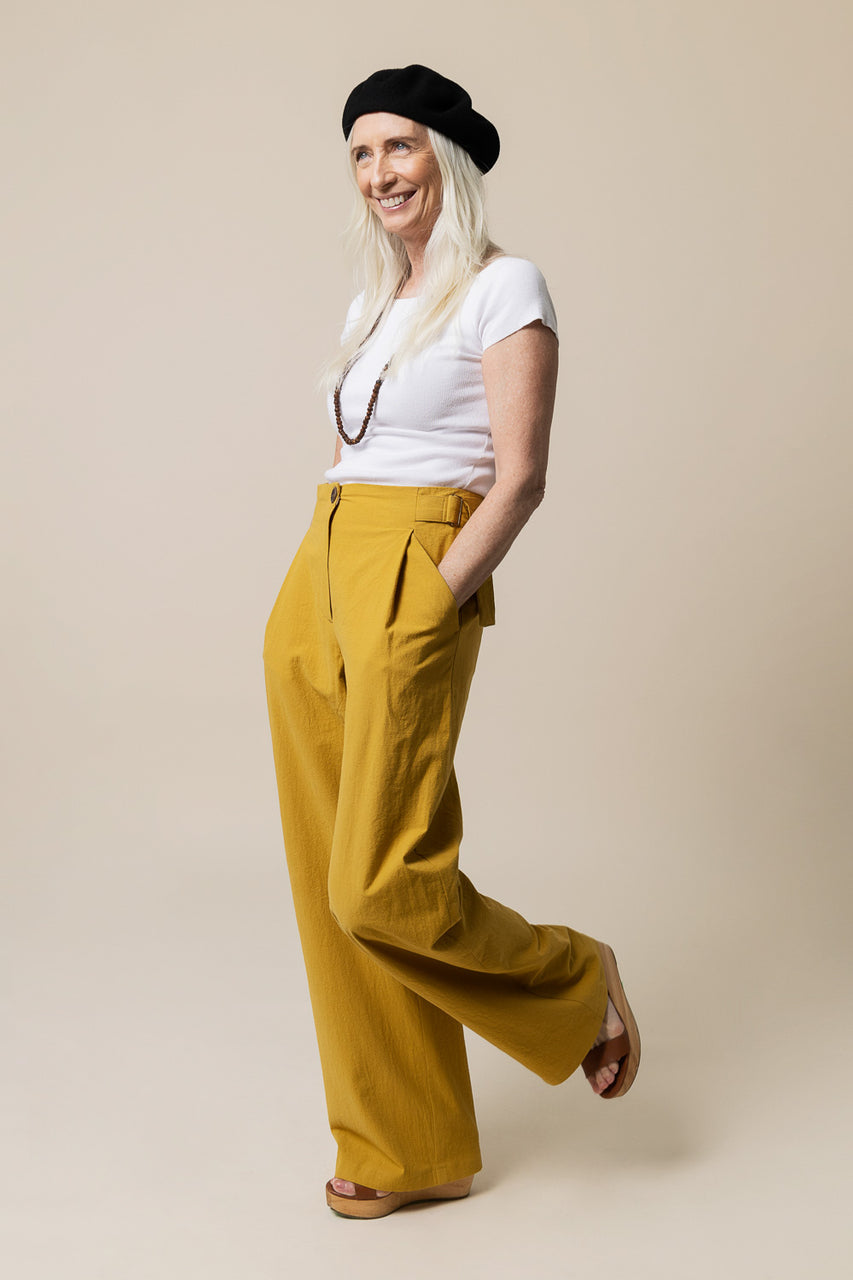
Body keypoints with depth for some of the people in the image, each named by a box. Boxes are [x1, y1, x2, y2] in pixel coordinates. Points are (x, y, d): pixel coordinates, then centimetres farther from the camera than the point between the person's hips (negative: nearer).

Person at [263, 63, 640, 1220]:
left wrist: (430, 604, -17)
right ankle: (407, 1152, 19)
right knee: (330, 882, 6)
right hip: (315, 584, 8)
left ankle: (575, 983, 16)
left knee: (381, 887, -13)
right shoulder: (373, 306, 19)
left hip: (413, 589, -8)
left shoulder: (503, 288, -4)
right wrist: (328, 602, 12)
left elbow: (519, 480, -11)